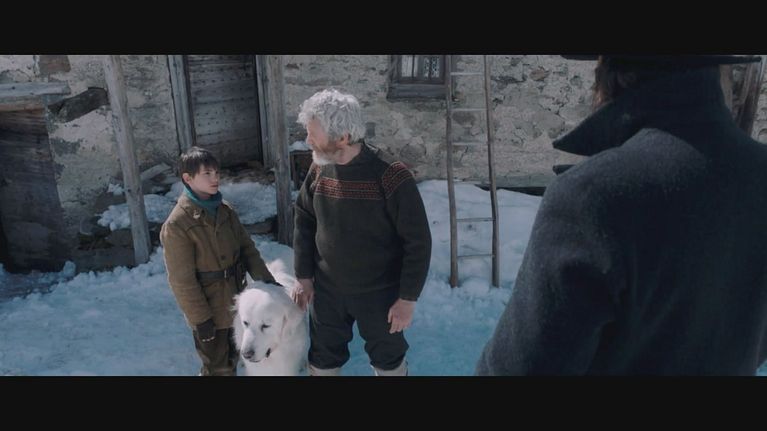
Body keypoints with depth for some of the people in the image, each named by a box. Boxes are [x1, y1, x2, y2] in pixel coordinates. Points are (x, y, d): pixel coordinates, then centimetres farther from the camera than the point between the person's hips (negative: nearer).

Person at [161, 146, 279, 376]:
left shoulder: (225, 210, 0)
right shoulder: (176, 225, -20)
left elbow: (247, 248, 6)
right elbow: (182, 280, -18)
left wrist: (266, 279, -3)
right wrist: (200, 319, -16)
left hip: (234, 303, 6)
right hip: (209, 310, -6)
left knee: (232, 359, 22)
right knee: (218, 368, 9)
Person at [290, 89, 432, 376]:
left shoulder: (391, 177, -23)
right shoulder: (319, 169, -6)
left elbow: (418, 242, -17)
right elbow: (304, 223, 6)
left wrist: (408, 299, -15)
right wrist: (303, 277, 5)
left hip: (380, 293, -4)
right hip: (327, 290, 4)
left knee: (388, 360, 18)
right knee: (322, 360, 19)